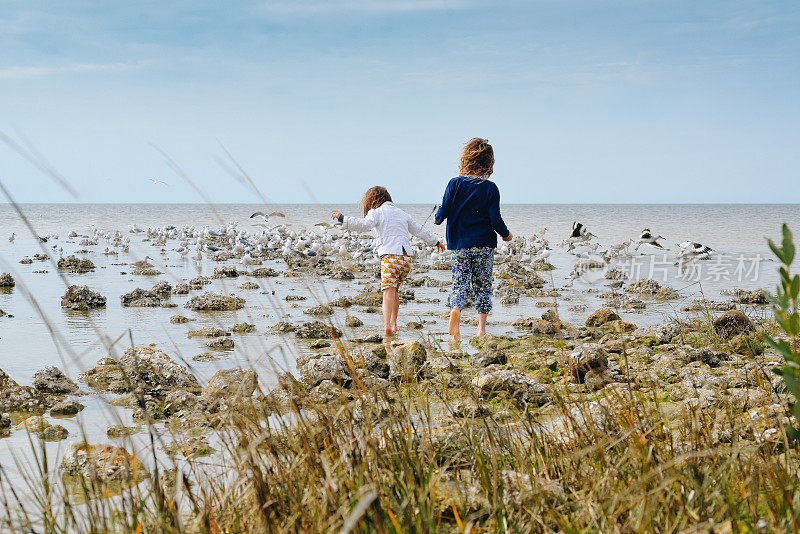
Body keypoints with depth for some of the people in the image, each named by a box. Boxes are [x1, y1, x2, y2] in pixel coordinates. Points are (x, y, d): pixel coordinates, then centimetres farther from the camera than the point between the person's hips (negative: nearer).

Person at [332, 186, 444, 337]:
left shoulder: (377, 212, 5)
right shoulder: (402, 213, 23)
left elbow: (364, 224, -16)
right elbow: (420, 231, 31)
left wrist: (343, 219, -12)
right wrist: (436, 241, 45)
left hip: (390, 256, -6)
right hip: (407, 257, 6)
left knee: (389, 292, -13)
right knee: (395, 290, 22)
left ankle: (387, 325, -30)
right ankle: (393, 323, 26)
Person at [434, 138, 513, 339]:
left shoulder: (455, 184, -2)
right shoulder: (490, 188, -5)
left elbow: (444, 212, -3)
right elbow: (495, 219, -8)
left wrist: (438, 218, 21)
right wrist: (506, 235, 11)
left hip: (460, 245, 1)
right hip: (484, 244, -1)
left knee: (460, 284, 4)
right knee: (483, 286, 10)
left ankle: (455, 310, -25)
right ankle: (481, 327, 6)